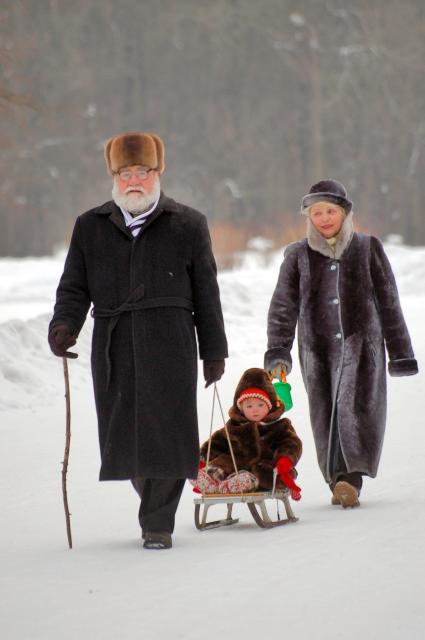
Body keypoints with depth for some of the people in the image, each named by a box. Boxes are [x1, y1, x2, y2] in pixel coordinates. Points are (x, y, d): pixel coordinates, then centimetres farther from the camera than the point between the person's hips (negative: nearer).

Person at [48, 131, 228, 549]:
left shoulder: (187, 225, 8)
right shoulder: (90, 227, 13)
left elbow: (206, 293, 10)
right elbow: (74, 287, 12)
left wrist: (214, 350, 8)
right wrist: (63, 326, -8)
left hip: (170, 344, -2)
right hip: (113, 347, 2)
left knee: (165, 433, -7)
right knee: (123, 436, 2)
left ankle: (158, 523, 3)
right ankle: (151, 498, 26)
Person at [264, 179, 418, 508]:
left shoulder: (368, 248, 7)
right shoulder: (298, 256, 9)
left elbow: (388, 302, 10)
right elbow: (283, 307, 5)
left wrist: (400, 351, 8)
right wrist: (278, 352, -7)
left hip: (361, 343, -2)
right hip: (317, 348, 2)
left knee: (355, 406, -18)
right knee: (326, 416, 0)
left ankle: (349, 478, -25)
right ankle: (340, 481, 7)